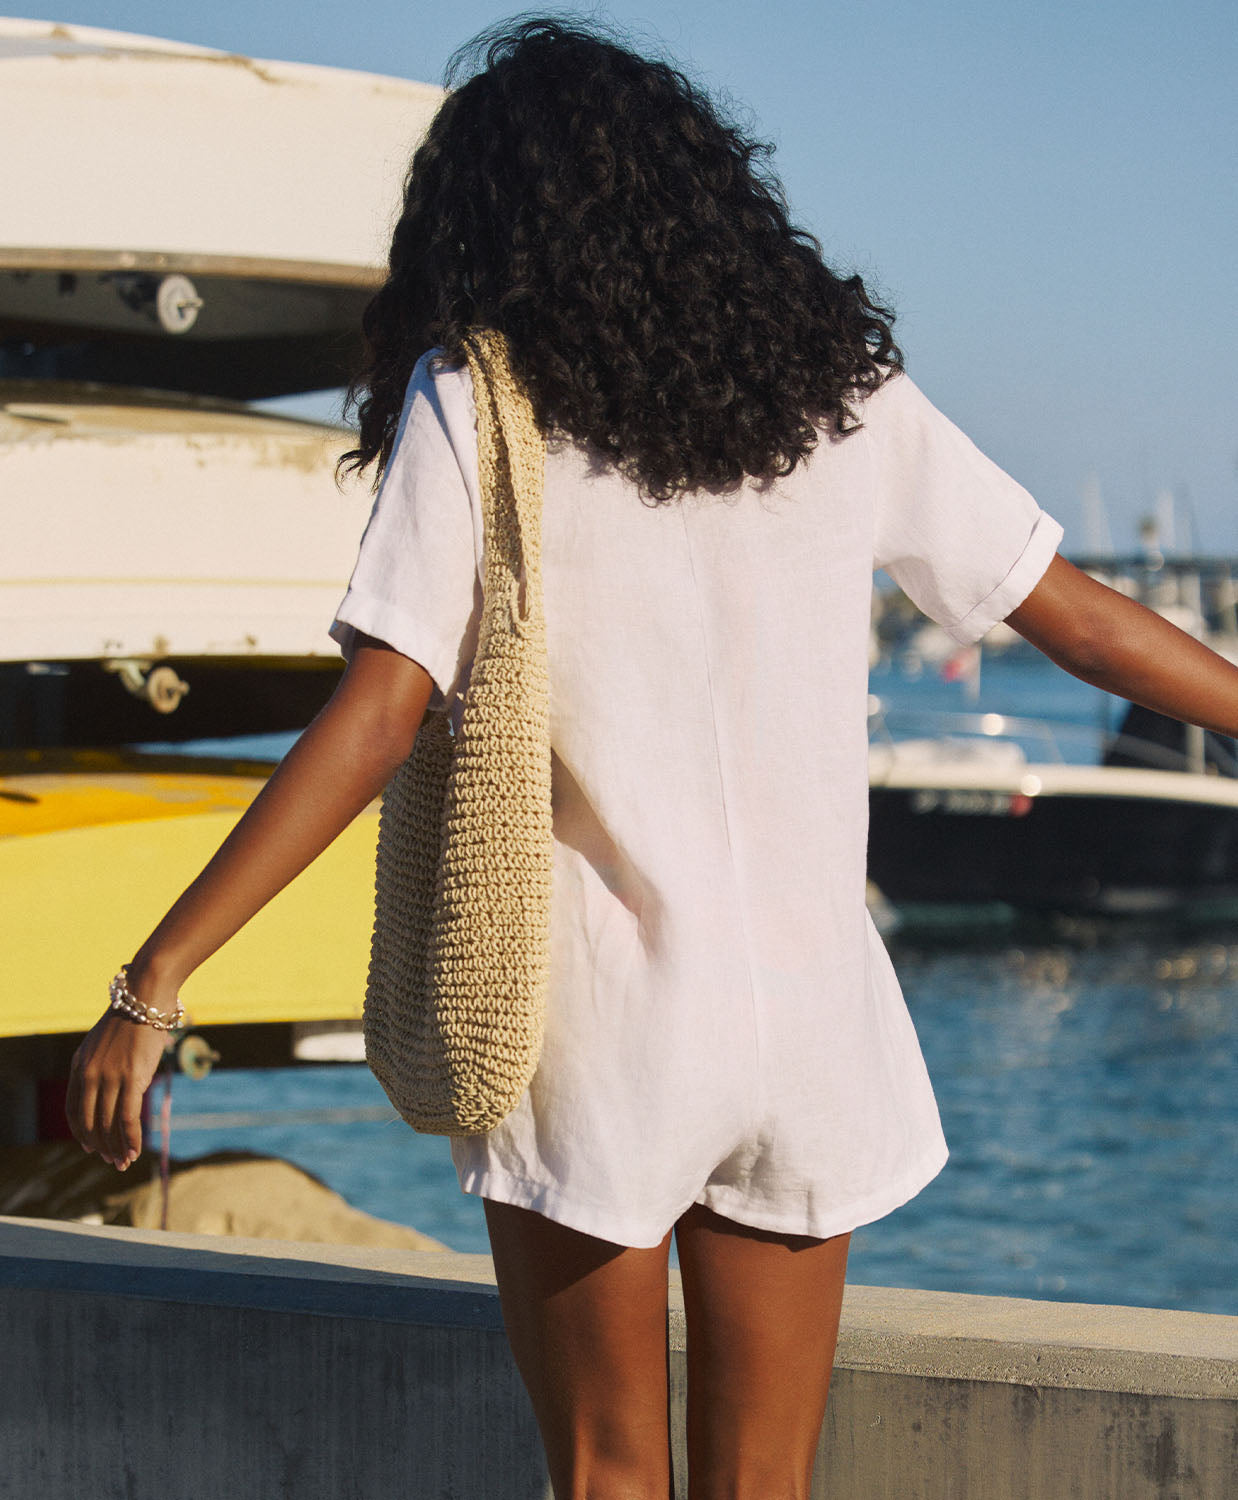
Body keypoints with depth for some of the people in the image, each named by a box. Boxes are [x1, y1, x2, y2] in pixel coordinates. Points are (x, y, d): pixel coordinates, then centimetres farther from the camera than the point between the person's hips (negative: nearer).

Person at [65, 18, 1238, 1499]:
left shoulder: (474, 395, -6)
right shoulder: (840, 389, 5)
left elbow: (373, 720, -13)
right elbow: (1077, 616, 11)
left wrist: (153, 981, -13)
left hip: (590, 1023, -3)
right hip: (809, 1020, 3)